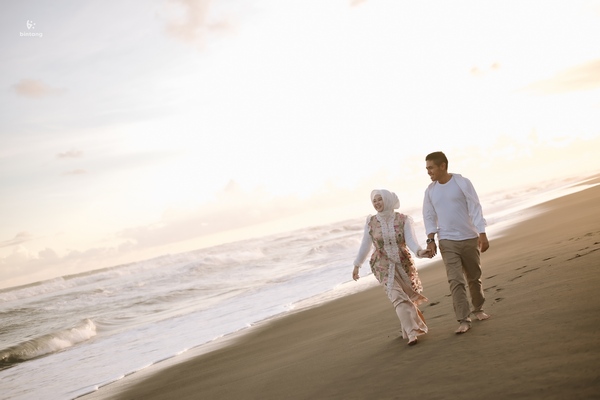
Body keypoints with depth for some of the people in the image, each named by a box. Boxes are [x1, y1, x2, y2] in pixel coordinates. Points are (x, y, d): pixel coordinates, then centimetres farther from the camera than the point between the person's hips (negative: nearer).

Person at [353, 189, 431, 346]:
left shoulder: (403, 220, -7)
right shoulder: (371, 222, -3)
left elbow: (411, 241, -16)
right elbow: (365, 245, 5)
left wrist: (419, 251, -37)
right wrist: (357, 265, 9)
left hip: (404, 263, 1)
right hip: (383, 266, -1)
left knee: (409, 297, 11)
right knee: (398, 298, -15)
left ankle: (409, 330, 35)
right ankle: (412, 333, -15)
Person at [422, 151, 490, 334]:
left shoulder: (462, 182, -7)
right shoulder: (430, 190, 3)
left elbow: (475, 208, -8)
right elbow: (429, 216, 7)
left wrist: (482, 234, -13)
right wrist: (430, 239, -4)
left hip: (469, 238, -1)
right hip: (447, 242, 1)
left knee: (474, 277, 13)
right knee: (455, 281, -10)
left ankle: (477, 308, 35)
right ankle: (464, 320, -9)